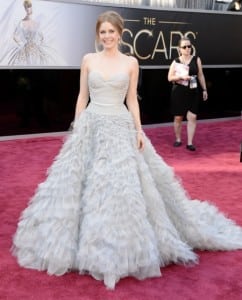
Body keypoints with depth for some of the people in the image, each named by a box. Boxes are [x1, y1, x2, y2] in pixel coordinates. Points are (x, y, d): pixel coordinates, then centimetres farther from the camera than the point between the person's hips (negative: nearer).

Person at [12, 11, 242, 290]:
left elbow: (132, 100, 5)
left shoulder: (131, 63, 3)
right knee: (84, 182, 2)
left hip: (120, 127, -1)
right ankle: (90, 244, 19)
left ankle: (121, 247, 13)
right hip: (91, 126, 1)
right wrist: (76, 128, 3)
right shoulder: (88, 59, 4)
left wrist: (139, 131, -3)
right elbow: (82, 96, 7)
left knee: (122, 184, -3)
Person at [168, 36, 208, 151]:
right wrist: (181, 77, -17)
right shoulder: (176, 62, -2)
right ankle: (178, 140, 24)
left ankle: (190, 143, 1)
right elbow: (170, 78, -1)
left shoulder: (196, 59, 2)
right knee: (178, 117, 7)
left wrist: (204, 89, 9)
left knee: (192, 117, -5)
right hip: (179, 91, -1)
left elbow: (200, 75, 9)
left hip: (193, 91, 1)